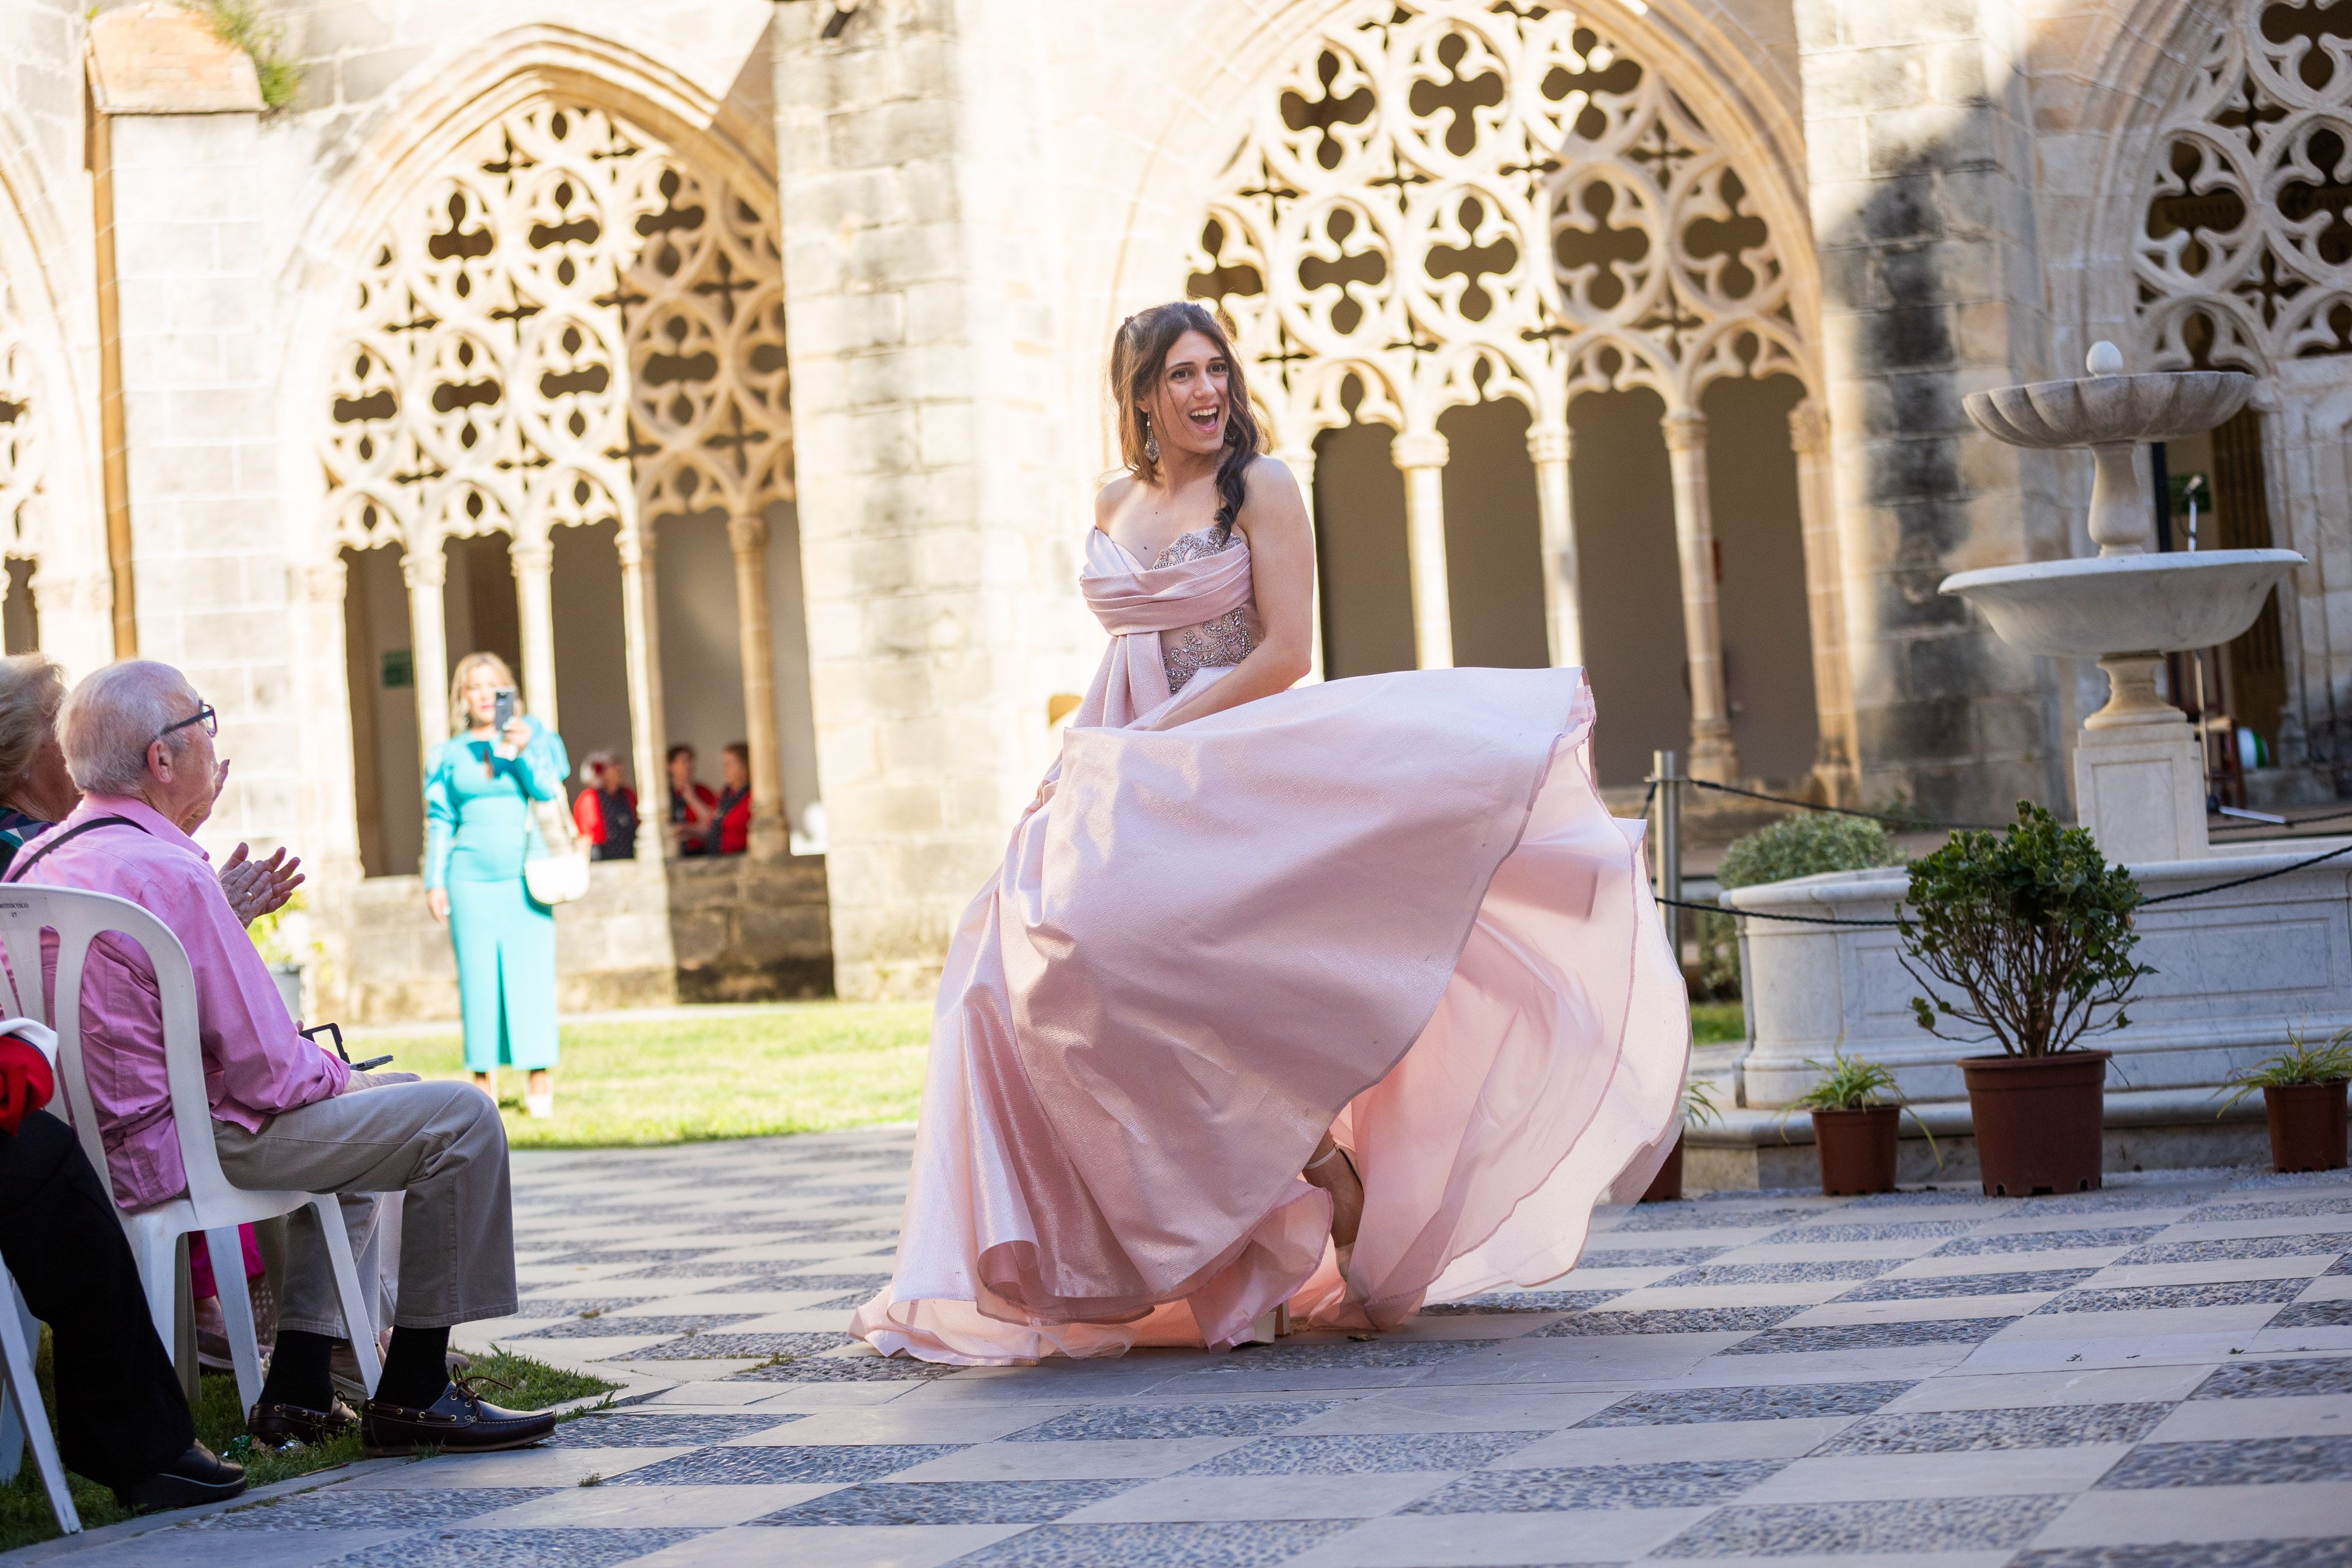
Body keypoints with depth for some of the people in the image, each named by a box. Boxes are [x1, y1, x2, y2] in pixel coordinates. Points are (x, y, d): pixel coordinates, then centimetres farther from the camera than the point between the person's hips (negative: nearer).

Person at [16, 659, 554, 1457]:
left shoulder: (35, 864, 9)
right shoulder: (168, 875, -21)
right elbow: (268, 1073, -20)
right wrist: (342, 1077, 0)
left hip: (97, 1139, 11)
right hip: (183, 1145, -11)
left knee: (376, 1098, 31)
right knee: (461, 1120, -8)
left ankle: (299, 1385, 24)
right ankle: (413, 1395, -1)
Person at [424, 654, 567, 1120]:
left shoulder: (532, 737, 8)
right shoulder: (450, 754, 11)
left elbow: (547, 789, -5)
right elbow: (440, 822, 11)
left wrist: (520, 752, -19)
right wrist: (434, 881, 6)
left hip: (524, 876, -1)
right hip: (470, 880, 1)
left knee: (530, 974, -5)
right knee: (477, 979, -1)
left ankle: (541, 1081, -1)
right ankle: (484, 1083, 3)